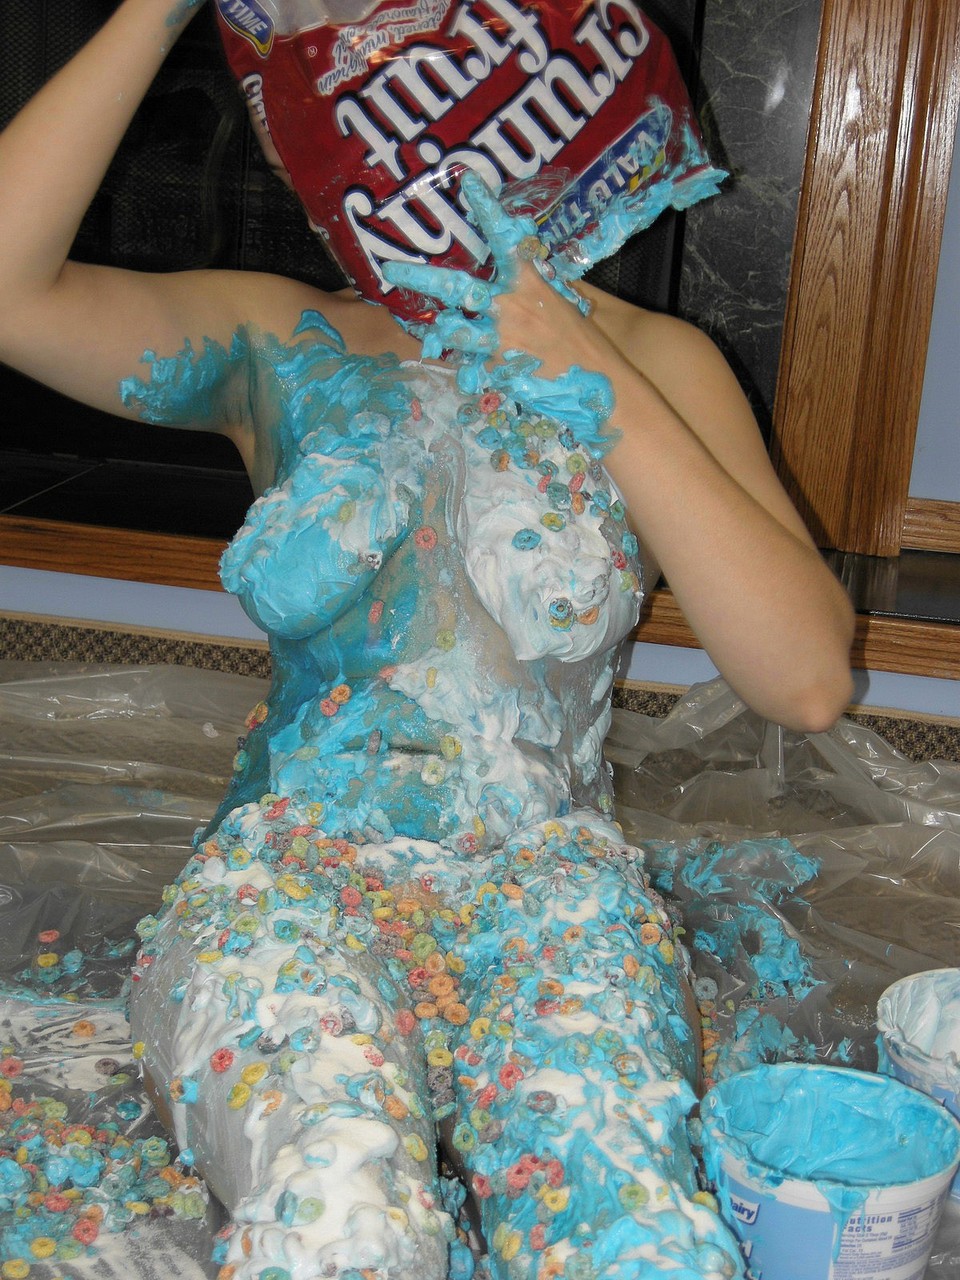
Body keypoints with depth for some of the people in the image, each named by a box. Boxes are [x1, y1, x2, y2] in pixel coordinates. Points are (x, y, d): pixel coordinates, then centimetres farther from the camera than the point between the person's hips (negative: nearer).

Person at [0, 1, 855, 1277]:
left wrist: (602, 390, -15)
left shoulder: (647, 359, 2)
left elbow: (809, 680, -9)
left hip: (551, 881, 1)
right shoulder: (282, 344, 3)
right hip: (290, 870, 0)